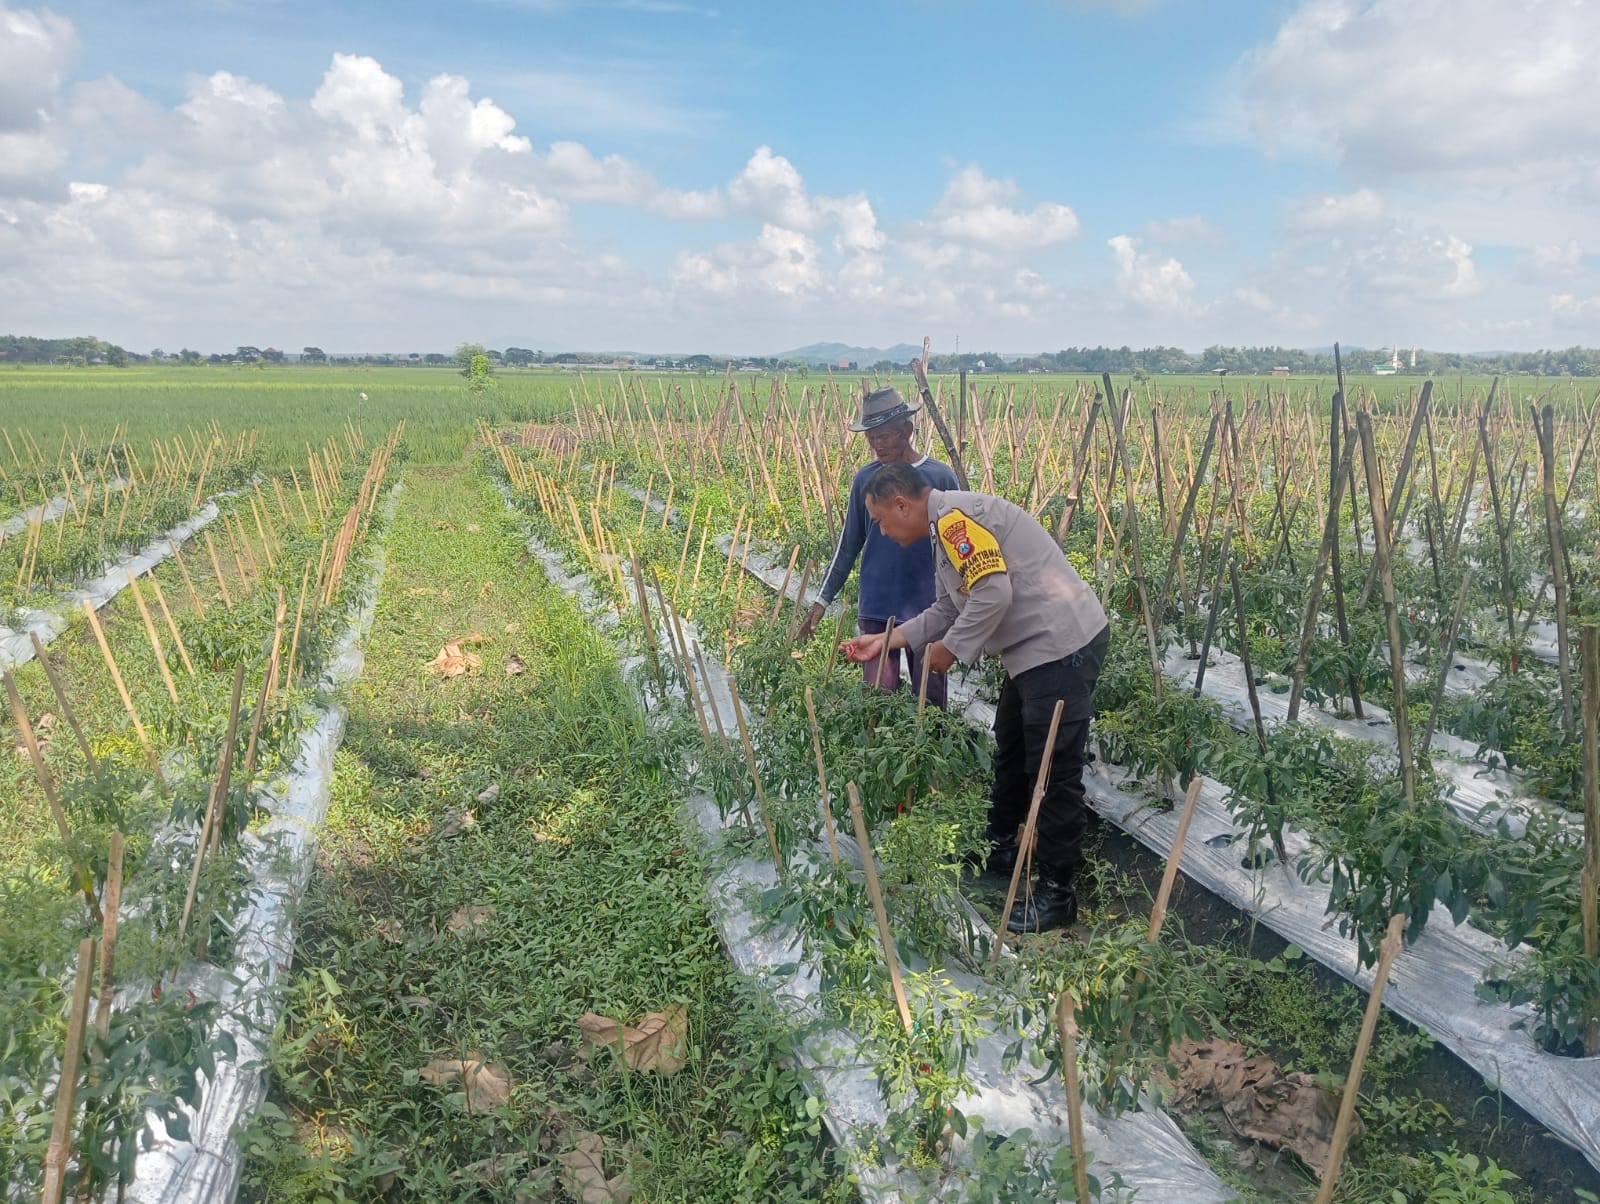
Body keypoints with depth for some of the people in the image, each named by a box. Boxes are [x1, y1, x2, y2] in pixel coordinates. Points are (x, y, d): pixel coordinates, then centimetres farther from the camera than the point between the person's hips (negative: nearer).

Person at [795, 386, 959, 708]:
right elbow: (848, 546, 9)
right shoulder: (865, 479, 1)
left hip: (928, 609, -1)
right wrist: (823, 599, 7)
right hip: (875, 609, 2)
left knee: (931, 701, 9)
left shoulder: (940, 476, -5)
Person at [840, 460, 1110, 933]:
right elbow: (948, 611, 20)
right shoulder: (948, 530, 16)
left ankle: (1057, 893, 6)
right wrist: (886, 640, 17)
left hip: (1062, 646, -11)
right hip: (1036, 650, 11)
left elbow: (993, 594, -25)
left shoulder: (955, 515, -17)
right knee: (1010, 752, 23)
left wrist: (950, 650, -13)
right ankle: (999, 846, 40)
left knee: (1053, 769, -4)